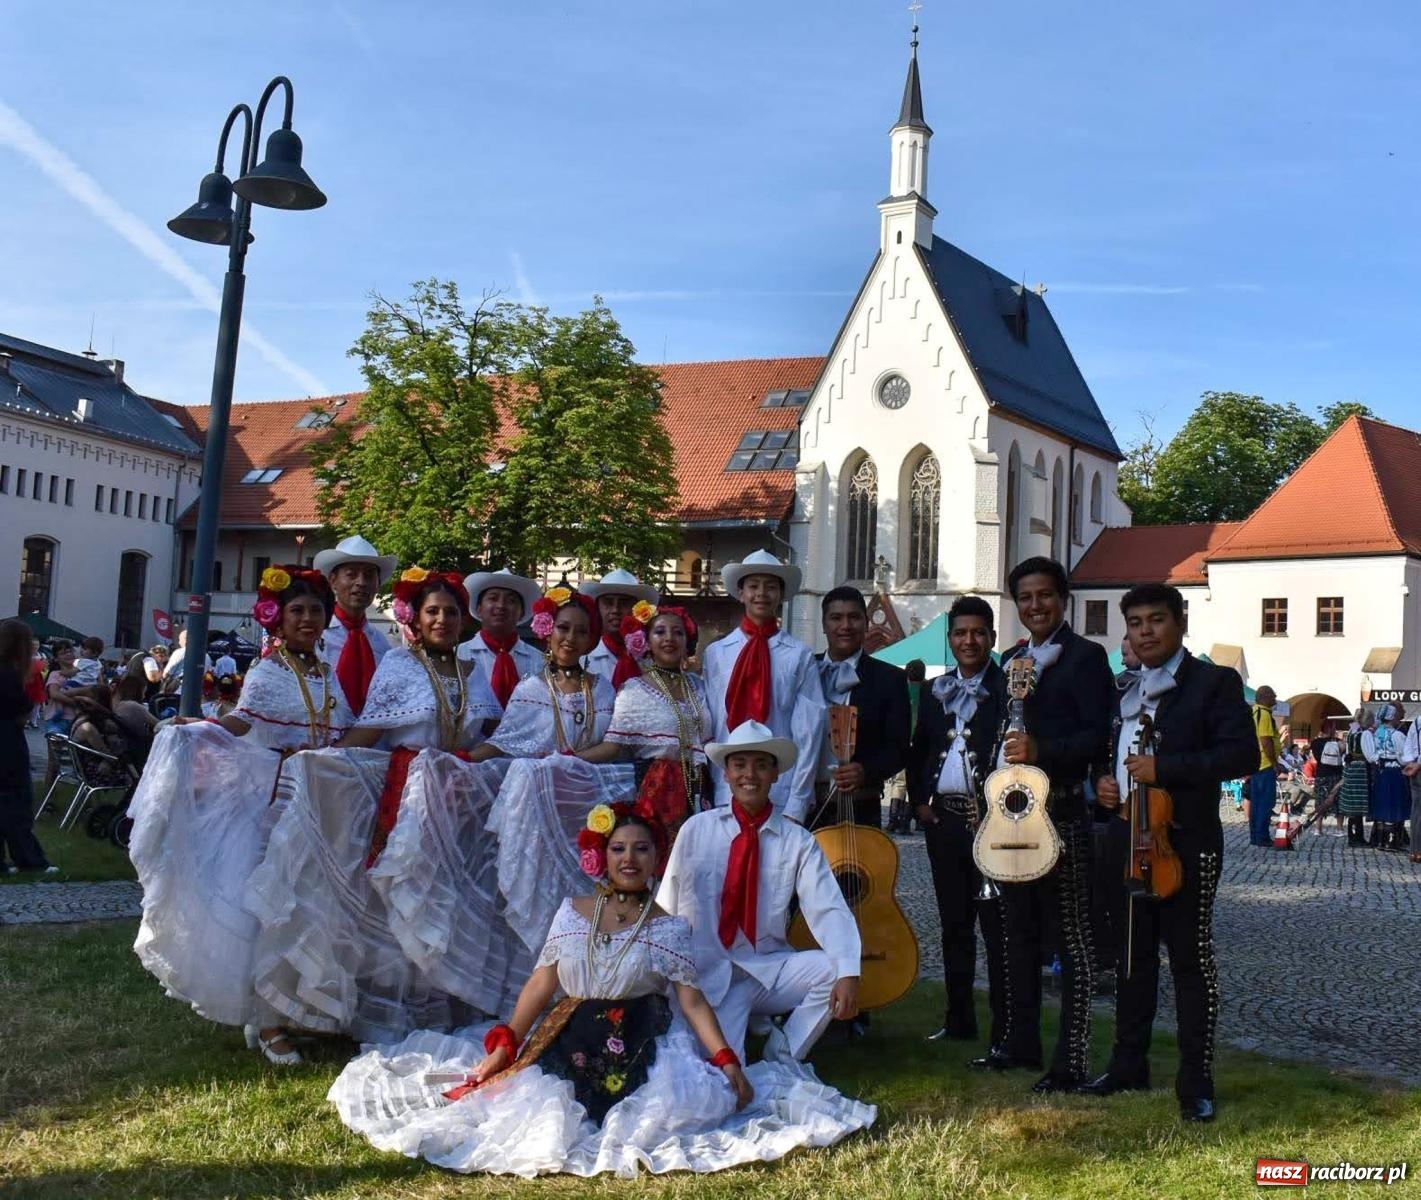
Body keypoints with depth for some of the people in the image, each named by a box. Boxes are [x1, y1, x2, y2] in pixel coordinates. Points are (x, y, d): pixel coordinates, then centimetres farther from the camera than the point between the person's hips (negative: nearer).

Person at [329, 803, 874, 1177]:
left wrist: (728, 1063, -12)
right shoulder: (573, 911, 9)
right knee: (541, 1108, -22)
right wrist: (502, 1047, 2)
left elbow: (691, 999, -2)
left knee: (681, 1099, -28)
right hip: (570, 1044, 2)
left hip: (642, 1049, -2)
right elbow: (541, 984, 9)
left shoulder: (669, 926, 2)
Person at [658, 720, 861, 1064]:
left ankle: (781, 1062, -4)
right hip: (706, 975, -2)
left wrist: (848, 973, -28)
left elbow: (829, 910, -11)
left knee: (833, 970, -24)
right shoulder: (695, 830, 1)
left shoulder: (797, 841, -1)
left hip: (769, 971, 2)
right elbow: (665, 907, 3)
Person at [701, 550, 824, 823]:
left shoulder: (799, 656, -2)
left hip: (781, 798, -1)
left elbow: (809, 732, -2)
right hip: (724, 795, 1)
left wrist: (797, 805, -5)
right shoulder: (715, 653, 4)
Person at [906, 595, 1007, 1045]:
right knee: (954, 924, 12)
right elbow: (918, 751, 23)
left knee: (995, 923, -5)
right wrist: (920, 800, 12)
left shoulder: (1008, 687, -2)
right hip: (943, 818, 6)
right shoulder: (937, 690, 15)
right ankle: (959, 1020, 22)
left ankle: (1004, 1029, 1)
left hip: (990, 818, -6)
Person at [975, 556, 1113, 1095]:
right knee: (1018, 934, 14)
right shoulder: (1011, 659, 17)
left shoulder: (1085, 656, -4)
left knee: (1071, 939, -3)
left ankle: (1071, 1060, 1)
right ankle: (1020, 1041, 25)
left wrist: (1042, 751, -25)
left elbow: (1099, 735, -13)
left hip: (1062, 814, -7)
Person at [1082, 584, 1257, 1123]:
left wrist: (1165, 768, -21)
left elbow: (1242, 753, -15)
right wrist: (1102, 781, 5)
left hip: (1185, 842, -7)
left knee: (1191, 958, -2)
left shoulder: (1214, 682, -4)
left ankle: (1196, 1083, 4)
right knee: (1133, 956, 14)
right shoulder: (1125, 693, 17)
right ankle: (1128, 1064, 25)